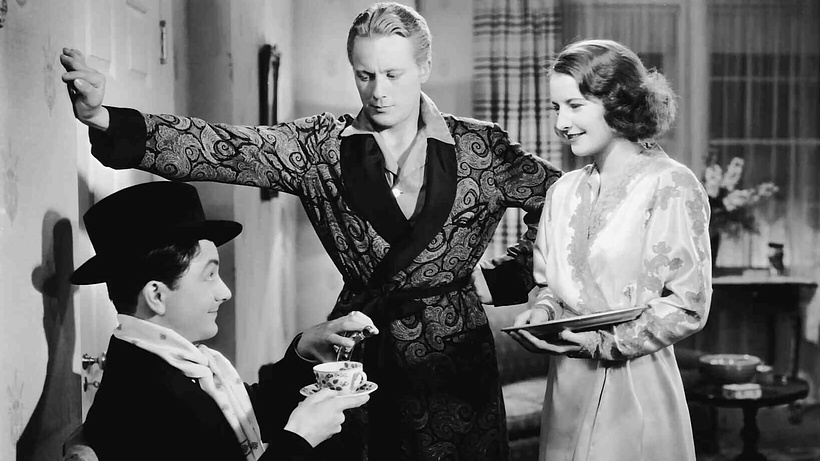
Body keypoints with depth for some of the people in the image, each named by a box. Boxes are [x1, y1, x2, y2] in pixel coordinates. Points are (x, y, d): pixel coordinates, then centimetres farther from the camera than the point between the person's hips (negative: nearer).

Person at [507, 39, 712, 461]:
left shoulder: (671, 187, -10)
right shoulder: (563, 191, 9)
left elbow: (687, 305, -11)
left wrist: (603, 342, -17)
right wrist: (543, 312, -4)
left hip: (635, 391, -5)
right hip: (566, 388, 5)